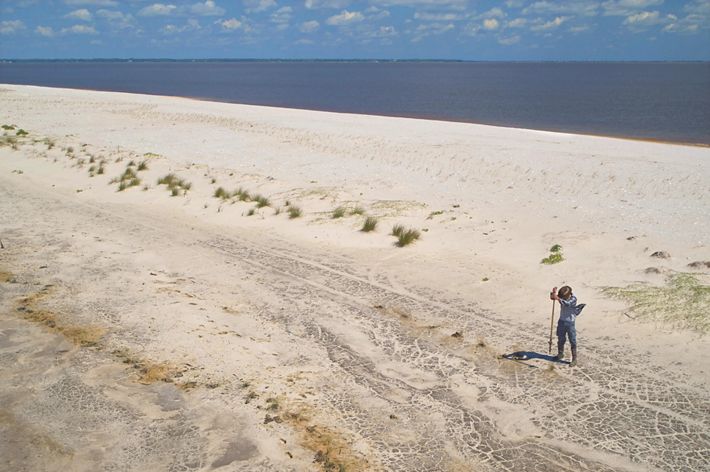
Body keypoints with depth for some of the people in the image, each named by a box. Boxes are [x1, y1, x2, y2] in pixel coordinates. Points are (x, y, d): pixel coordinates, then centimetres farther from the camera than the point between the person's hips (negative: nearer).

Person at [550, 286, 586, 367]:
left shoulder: (573, 299, -18)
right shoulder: (562, 297, -3)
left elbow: (567, 304, -36)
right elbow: (552, 297, -4)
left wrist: (557, 298, -45)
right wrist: (553, 292, -25)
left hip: (570, 323, -5)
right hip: (561, 321, 5)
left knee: (572, 341, 0)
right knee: (560, 339, 17)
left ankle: (574, 359, 6)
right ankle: (560, 354, 36)